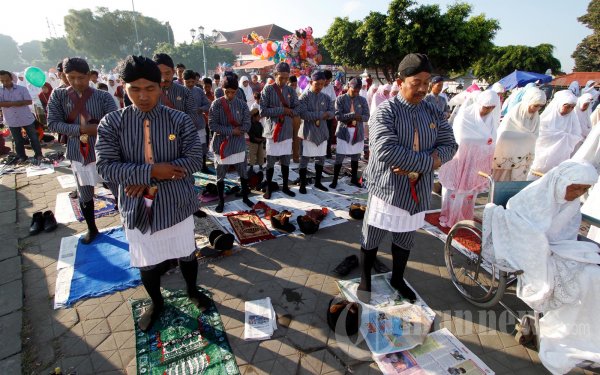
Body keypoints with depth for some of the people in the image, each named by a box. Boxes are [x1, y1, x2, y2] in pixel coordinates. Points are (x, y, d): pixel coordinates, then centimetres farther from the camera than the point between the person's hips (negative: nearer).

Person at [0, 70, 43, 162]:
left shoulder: (22, 89, -4)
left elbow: (29, 101, -13)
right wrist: (15, 103, -19)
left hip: (26, 119, -2)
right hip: (12, 121, 2)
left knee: (33, 138, 7)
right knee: (18, 141, 12)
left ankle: (38, 154, 20)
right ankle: (22, 157, 24)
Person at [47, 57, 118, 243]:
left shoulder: (103, 96, -6)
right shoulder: (58, 95, 0)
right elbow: (53, 123, -8)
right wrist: (81, 129, -21)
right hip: (78, 154, 3)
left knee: (119, 192, 3)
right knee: (84, 196, 16)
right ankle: (92, 229, 37)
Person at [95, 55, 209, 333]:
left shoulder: (180, 120, -7)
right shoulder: (111, 123, -5)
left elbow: (194, 159, -15)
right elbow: (106, 166, -11)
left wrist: (146, 177, -19)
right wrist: (151, 171, -25)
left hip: (176, 204, 0)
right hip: (138, 207, 1)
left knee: (186, 254, 18)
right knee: (147, 263, 18)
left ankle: (192, 291, 48)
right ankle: (156, 303, 46)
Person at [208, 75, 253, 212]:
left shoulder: (242, 105, -1)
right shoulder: (216, 104, -7)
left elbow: (247, 125, -5)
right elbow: (212, 125, -13)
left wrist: (236, 131, -16)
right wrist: (232, 131, -16)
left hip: (238, 144, 2)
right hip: (221, 144, -1)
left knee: (243, 173, 11)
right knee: (220, 175, 9)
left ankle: (245, 197, 30)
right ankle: (221, 201, 25)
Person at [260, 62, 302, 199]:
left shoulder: (291, 91, 7)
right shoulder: (268, 89, -5)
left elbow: (297, 110, 4)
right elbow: (263, 111, -13)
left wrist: (288, 111, -16)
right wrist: (281, 110, -16)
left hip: (287, 131, 3)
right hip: (272, 130, -3)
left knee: (286, 161, 12)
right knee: (270, 161, 5)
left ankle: (285, 187, 26)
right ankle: (269, 188, 20)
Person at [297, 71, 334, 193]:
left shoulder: (326, 97, 9)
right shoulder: (304, 97, -6)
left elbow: (332, 112, 1)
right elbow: (303, 114, -18)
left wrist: (326, 115, -19)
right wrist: (321, 115, -17)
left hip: (322, 132, 5)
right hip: (308, 132, -5)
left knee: (321, 158, 11)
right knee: (305, 158, 0)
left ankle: (318, 182, 26)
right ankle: (303, 184, 12)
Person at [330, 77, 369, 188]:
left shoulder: (362, 100, 5)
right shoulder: (340, 99, -3)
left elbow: (367, 116, 2)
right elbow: (337, 116, -13)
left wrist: (359, 117, -20)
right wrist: (352, 115, -22)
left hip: (358, 132, 3)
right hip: (344, 131, -3)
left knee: (355, 157, 13)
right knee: (339, 157, 0)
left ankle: (354, 179, 27)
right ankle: (335, 180, 12)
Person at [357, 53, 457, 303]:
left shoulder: (433, 113, 6)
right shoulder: (386, 111, -12)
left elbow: (449, 145, -1)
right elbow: (385, 150, -26)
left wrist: (415, 165, -18)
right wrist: (429, 161, -21)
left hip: (418, 189, 5)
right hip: (387, 187, -5)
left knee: (406, 238, 19)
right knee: (372, 238, 9)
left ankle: (397, 279, 42)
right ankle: (365, 279, 33)